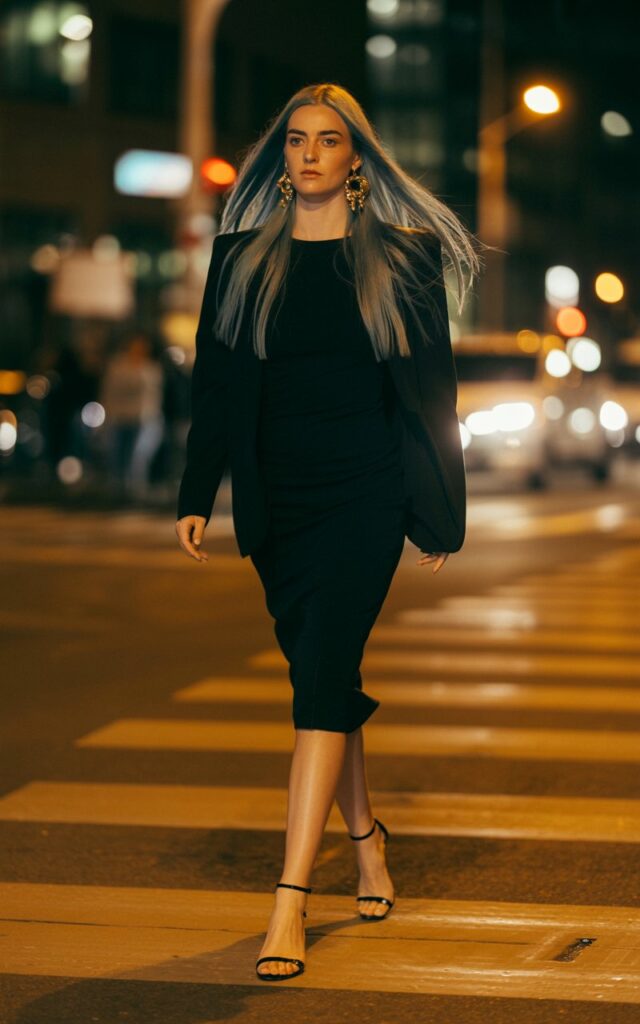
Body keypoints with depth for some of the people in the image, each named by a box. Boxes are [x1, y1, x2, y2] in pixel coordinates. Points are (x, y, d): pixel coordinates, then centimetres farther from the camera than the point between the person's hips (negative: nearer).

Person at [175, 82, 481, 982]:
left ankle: (292, 900, -18)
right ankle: (365, 835, 35)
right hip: (277, 495, 4)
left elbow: (431, 386, 2)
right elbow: (216, 383, 8)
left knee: (322, 675, -14)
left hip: (367, 491, -4)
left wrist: (441, 511, 0)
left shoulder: (402, 254, 1)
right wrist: (197, 498, 1)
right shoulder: (242, 257, 8)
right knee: (322, 676, 12)